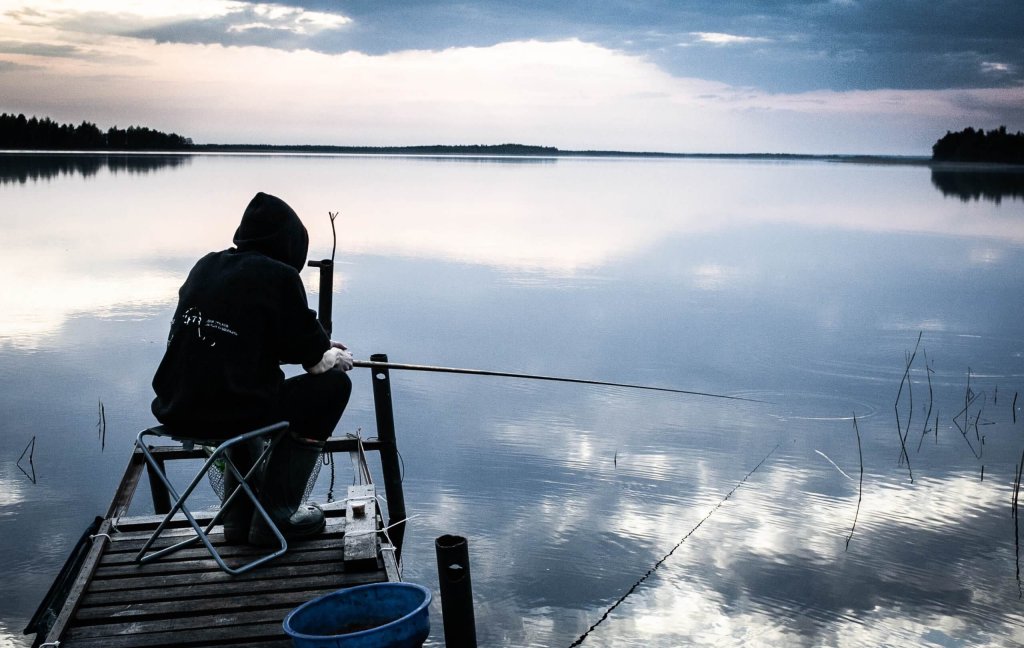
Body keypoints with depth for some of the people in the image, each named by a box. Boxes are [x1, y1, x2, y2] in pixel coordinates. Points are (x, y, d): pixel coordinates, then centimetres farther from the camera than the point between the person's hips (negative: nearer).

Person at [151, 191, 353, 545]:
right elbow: (316, 363, -2)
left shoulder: (206, 265, 13)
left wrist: (318, 347, 30)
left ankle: (240, 515, 33)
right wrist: (336, 357, 21)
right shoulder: (278, 276, -8)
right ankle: (275, 514, 12)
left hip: (176, 410, 8)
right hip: (229, 412, -7)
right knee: (333, 384, 10)